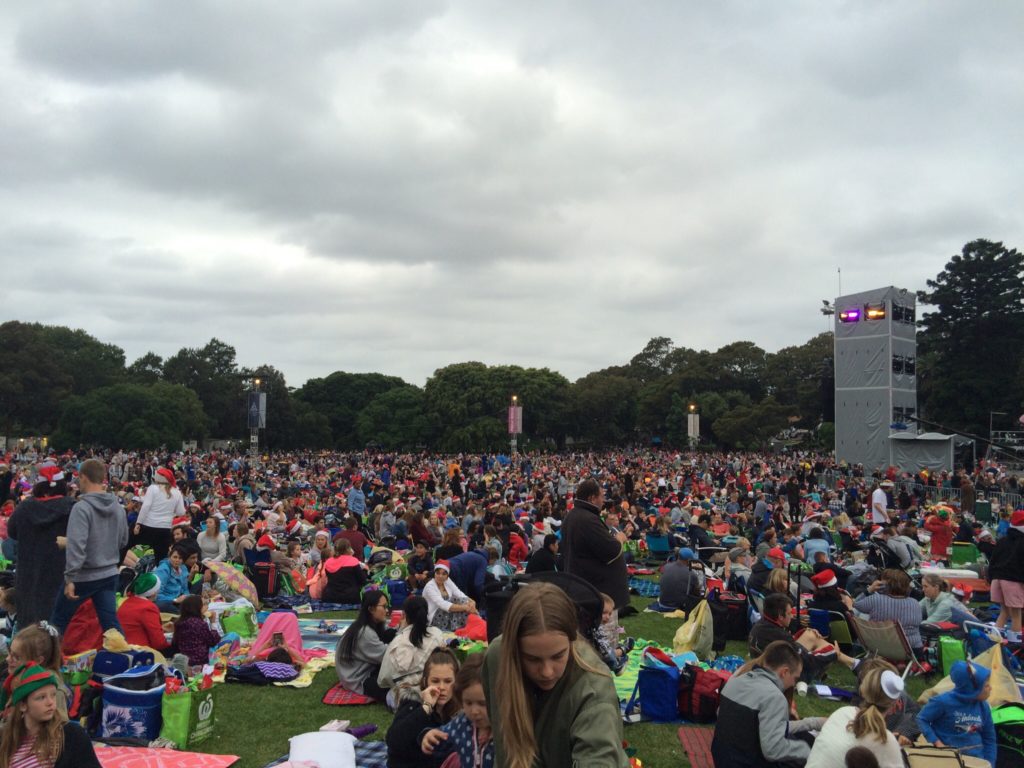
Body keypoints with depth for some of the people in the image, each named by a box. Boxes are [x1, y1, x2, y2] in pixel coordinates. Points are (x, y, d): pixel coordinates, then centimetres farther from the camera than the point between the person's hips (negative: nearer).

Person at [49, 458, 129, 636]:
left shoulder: (82, 507, -17)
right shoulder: (117, 506, 3)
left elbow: (76, 545, -24)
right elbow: (123, 541, 14)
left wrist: (70, 578, -21)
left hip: (84, 576, -5)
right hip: (110, 574, 5)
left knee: (58, 621, 14)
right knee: (111, 622, 7)